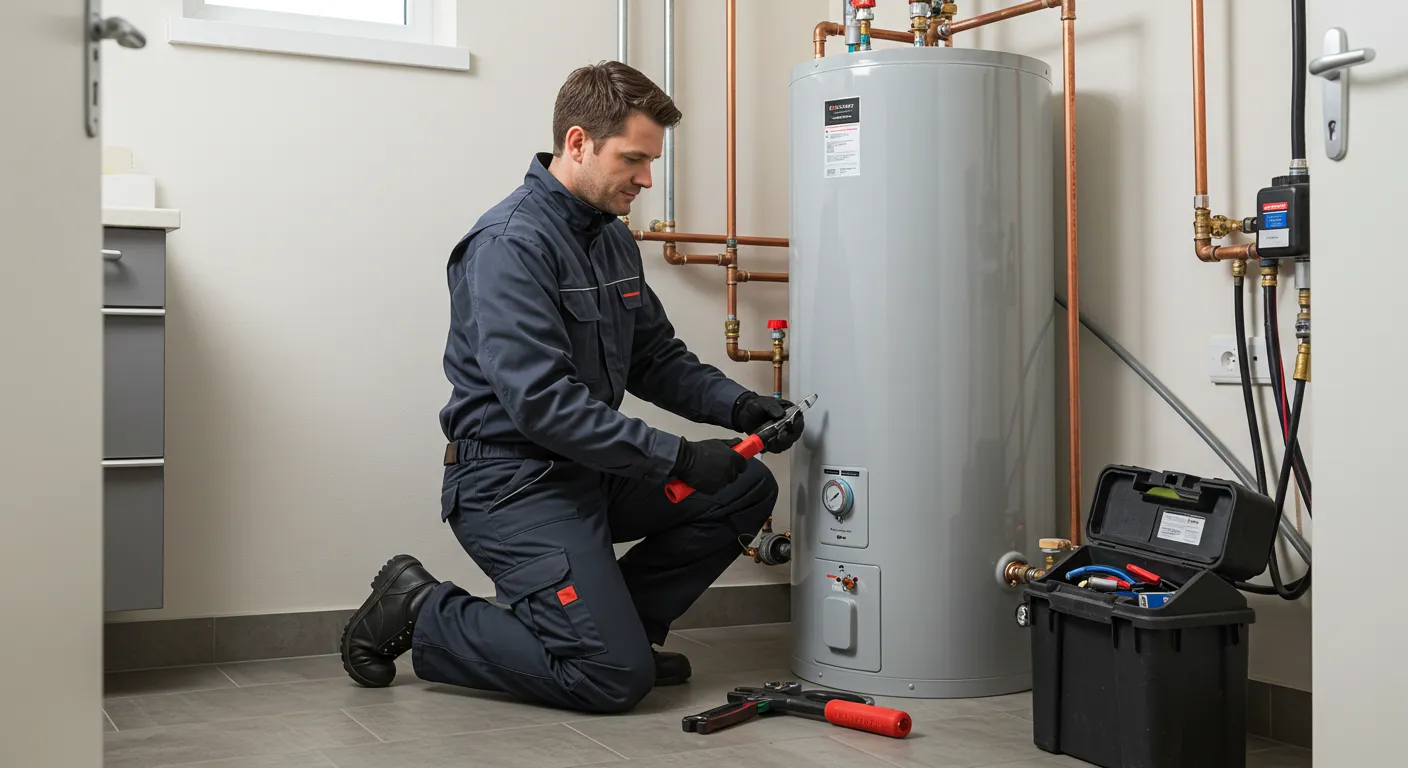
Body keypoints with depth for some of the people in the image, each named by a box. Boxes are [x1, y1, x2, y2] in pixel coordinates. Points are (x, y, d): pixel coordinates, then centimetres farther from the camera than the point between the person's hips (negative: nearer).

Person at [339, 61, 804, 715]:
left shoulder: (612, 239, 11)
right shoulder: (510, 244, -20)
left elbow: (657, 358, 15)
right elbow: (541, 402, -27)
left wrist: (739, 405, -3)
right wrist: (677, 458, -26)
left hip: (590, 470, 9)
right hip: (511, 481, -9)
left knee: (746, 489, 3)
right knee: (616, 676, -16)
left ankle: (611, 618, 12)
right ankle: (420, 614, 1)